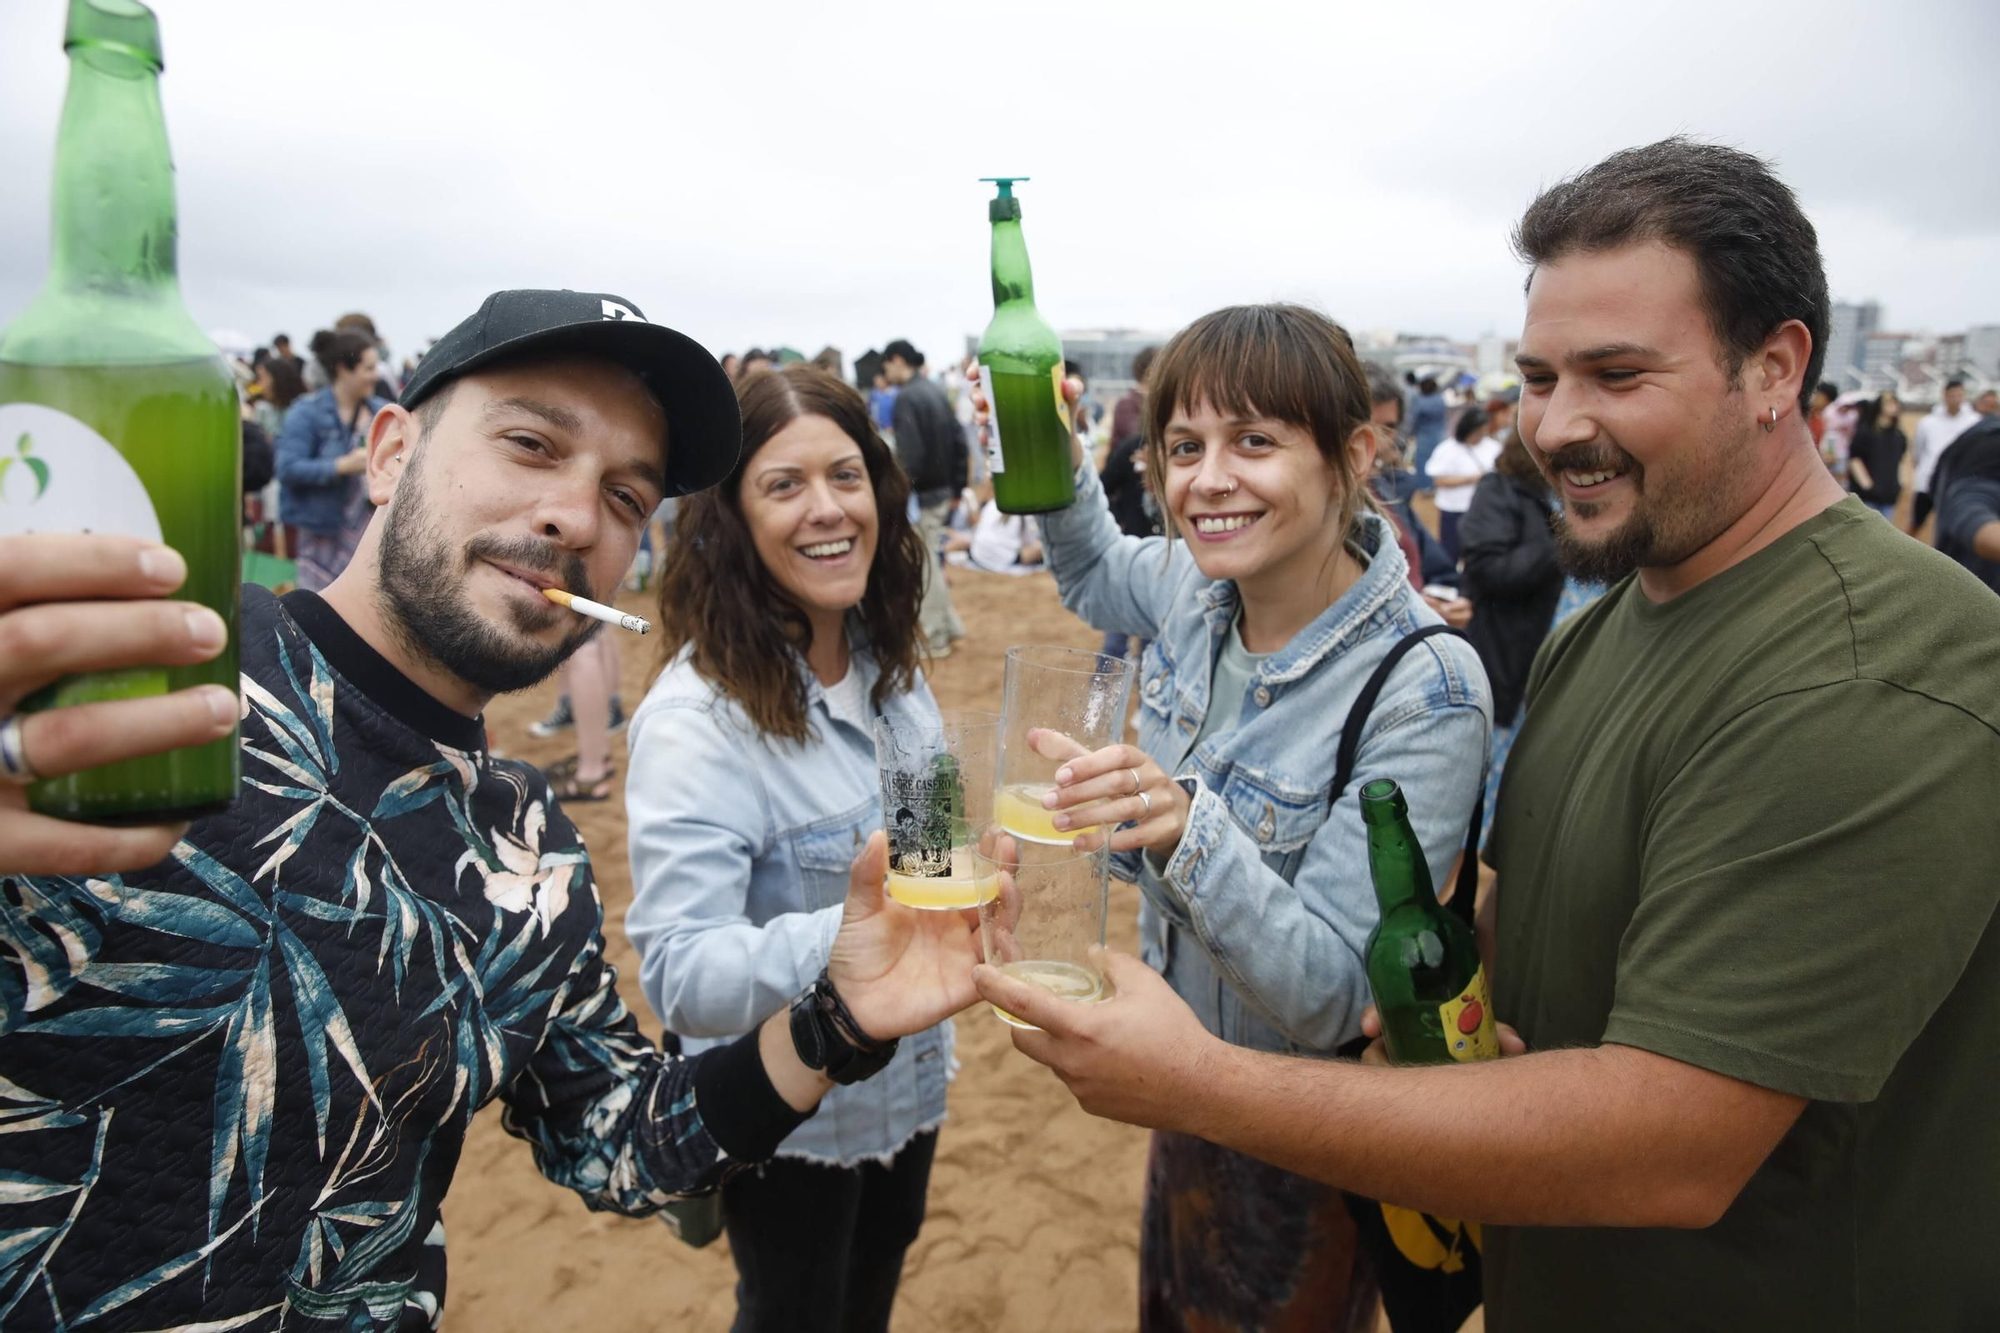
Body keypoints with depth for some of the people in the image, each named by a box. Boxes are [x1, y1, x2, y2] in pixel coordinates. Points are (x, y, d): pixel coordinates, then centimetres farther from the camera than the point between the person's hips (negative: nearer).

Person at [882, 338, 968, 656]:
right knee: (927, 561, 20)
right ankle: (950, 625, 25)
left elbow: (910, 454, -23)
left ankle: (936, 639, 11)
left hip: (922, 494, -9)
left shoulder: (906, 397, -16)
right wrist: (957, 487, 17)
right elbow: (959, 442, 13)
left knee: (923, 566, 2)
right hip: (943, 492, 9)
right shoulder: (935, 392, 11)